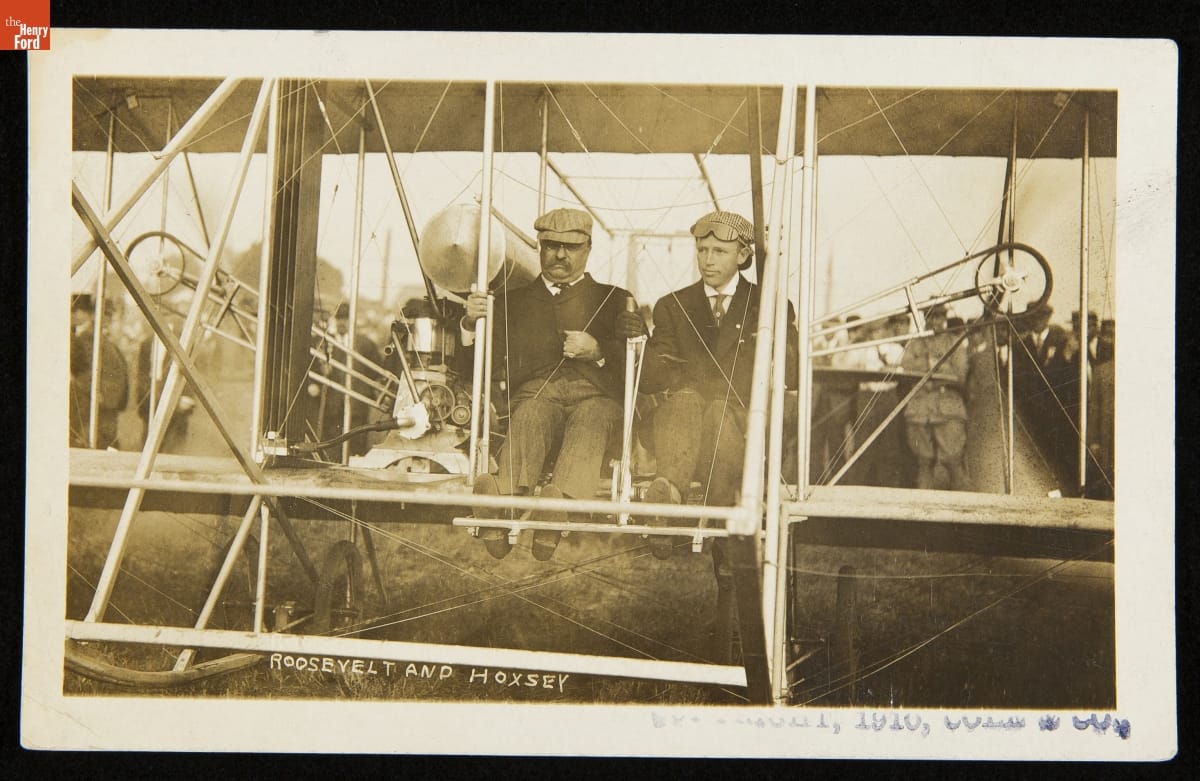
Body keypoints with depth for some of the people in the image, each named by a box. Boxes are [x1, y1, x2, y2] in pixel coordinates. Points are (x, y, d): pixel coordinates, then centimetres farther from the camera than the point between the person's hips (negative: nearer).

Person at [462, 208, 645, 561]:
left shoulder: (614, 299, 27)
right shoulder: (513, 301, 29)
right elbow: (486, 360, 17)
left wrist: (598, 350, -6)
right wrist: (472, 322, -2)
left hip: (596, 395, 0)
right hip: (534, 392, 1)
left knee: (591, 421, -37)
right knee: (529, 418, -36)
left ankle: (558, 502, -62)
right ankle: (504, 498, -64)